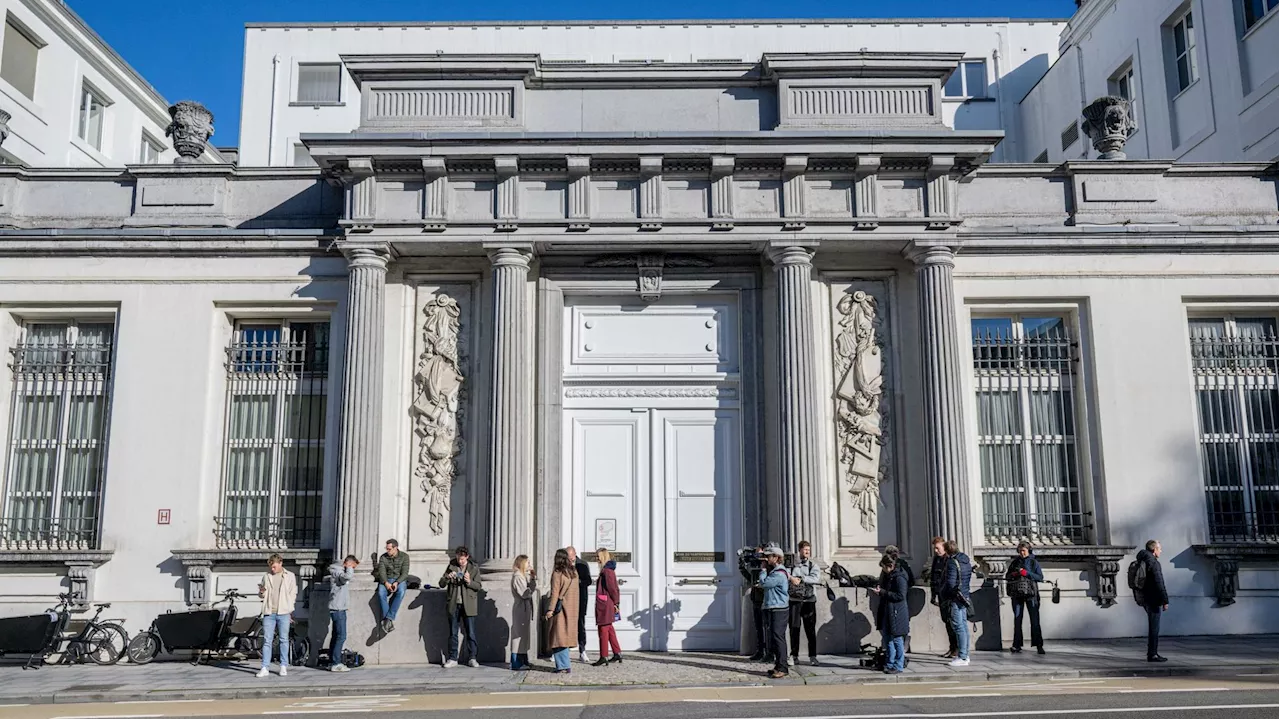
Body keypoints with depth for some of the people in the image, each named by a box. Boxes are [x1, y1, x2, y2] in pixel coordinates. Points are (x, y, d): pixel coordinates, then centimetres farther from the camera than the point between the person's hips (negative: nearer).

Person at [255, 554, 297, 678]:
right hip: (269, 613, 2)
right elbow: (262, 595, 19)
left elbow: (293, 594, 8)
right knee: (267, 640, 0)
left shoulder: (290, 576, 7)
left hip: (283, 612, -2)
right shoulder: (266, 576, 13)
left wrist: (290, 610, -2)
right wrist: (261, 592, -5)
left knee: (284, 640, 1)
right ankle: (265, 668, 2)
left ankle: (284, 666, 8)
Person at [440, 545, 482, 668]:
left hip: (468, 605, -2)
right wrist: (448, 577, -14)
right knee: (453, 633, 6)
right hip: (454, 604, 2)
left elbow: (478, 586, -3)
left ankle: (472, 658, 8)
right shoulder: (451, 566, 8)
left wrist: (469, 581, -21)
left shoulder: (474, 568, 2)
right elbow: (441, 584, 6)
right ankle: (452, 659, 13)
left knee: (471, 633, 0)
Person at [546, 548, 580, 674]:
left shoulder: (557, 573, -11)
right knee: (566, 635, 13)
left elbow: (555, 593, -15)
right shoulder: (574, 573, 8)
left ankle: (563, 666, -5)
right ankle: (564, 665, 17)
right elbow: (575, 593, 11)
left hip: (559, 608, -7)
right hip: (571, 609, 7)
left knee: (558, 637, -2)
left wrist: (550, 609, -14)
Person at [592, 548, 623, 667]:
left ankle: (604, 657, 0)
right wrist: (615, 602, 15)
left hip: (604, 604, -10)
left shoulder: (607, 570, -16)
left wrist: (615, 602, -11)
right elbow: (613, 587, 17)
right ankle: (617, 653, 23)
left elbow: (612, 588, -18)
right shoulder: (609, 569, 14)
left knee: (603, 629, -4)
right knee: (609, 629, 16)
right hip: (607, 604, 10)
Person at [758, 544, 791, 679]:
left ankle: (782, 669, -9)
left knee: (778, 637, -10)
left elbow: (763, 583, -18)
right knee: (776, 638, 13)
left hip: (779, 609, -10)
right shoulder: (774, 571, 16)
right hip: (772, 608, 10)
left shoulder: (779, 574, -17)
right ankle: (778, 666, 19)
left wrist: (763, 569, -5)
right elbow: (764, 584, 19)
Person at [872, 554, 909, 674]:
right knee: (887, 639, 13)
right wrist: (879, 591, 3)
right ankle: (889, 664, 21)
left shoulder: (899, 577, -15)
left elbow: (901, 595, -20)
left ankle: (898, 666, 4)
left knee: (897, 640, -2)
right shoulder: (887, 576, 13)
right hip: (887, 613, 9)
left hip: (897, 614, -9)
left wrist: (882, 592, -20)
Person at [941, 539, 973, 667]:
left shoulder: (952, 562, -16)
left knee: (959, 627, -7)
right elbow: (969, 577, 19)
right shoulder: (966, 560, 11)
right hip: (965, 596, 9)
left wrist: (943, 593, -6)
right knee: (964, 625, 15)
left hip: (956, 598, -9)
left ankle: (962, 658, -6)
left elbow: (950, 583, -21)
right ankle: (965, 655, 22)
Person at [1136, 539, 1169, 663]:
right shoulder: (1153, 562, -15)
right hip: (1153, 600, -10)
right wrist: (1165, 600, -18)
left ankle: (1153, 652, 23)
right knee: (1154, 628, -4)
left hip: (1146, 599, 10)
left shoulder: (1141, 562, 14)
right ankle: (1152, 655, -2)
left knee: (1153, 627, 17)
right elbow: (1159, 584, -20)